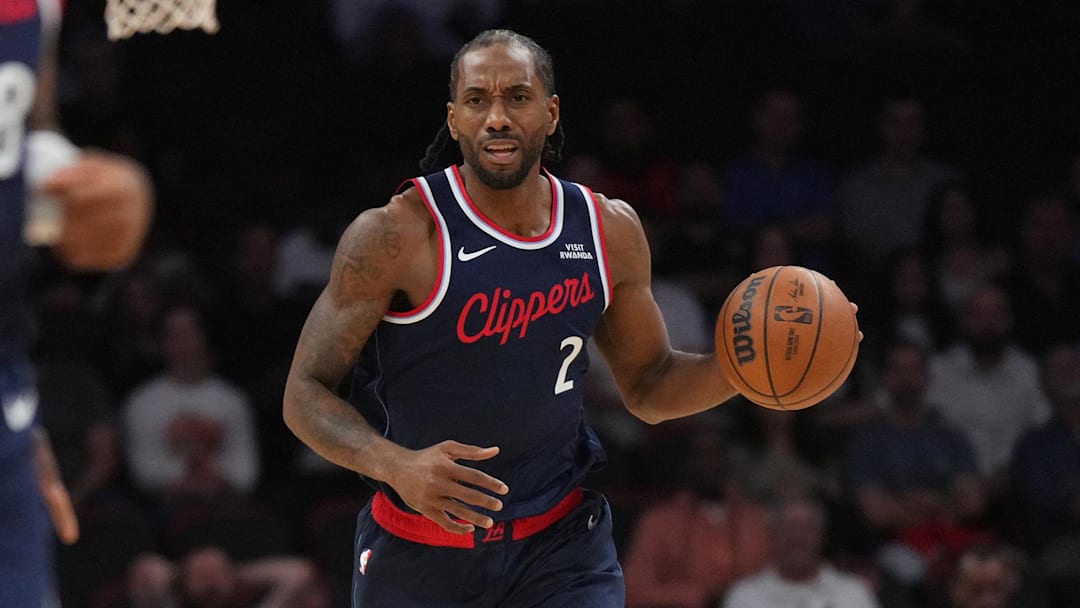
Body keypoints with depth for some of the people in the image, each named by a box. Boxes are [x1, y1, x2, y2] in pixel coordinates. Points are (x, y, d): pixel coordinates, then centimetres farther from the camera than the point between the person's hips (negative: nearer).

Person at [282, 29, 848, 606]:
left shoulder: (610, 232, -1)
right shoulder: (396, 236, -16)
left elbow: (649, 387, 11)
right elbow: (306, 392, -14)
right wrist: (397, 466, -33)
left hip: (560, 539, 2)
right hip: (419, 552, -2)